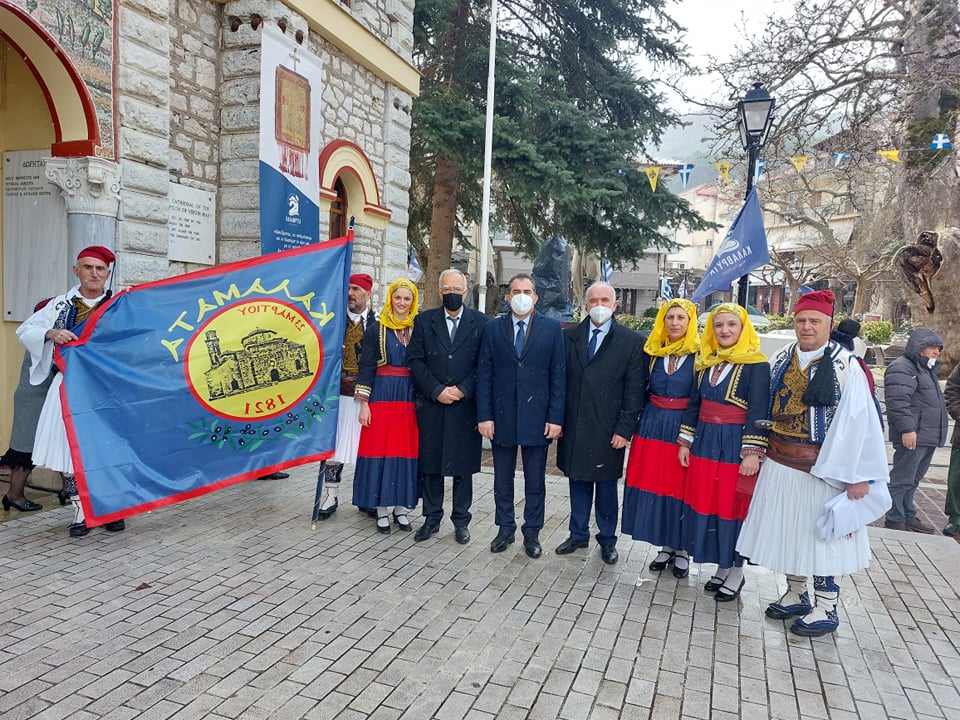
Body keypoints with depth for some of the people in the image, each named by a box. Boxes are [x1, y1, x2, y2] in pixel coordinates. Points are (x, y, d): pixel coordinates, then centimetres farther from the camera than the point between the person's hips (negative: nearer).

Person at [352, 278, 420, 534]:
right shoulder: (376, 329, 2)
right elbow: (366, 367, 0)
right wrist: (364, 403, -6)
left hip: (411, 396, 2)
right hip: (383, 394, -2)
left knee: (407, 450, 5)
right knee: (381, 449, 0)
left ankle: (400, 505, 17)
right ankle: (382, 508, 12)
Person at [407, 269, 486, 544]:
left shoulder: (480, 322, 3)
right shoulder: (424, 321, 6)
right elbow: (415, 360, 1)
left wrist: (462, 390, -11)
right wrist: (436, 390, -10)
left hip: (466, 405, -1)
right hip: (430, 405, 1)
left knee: (463, 465, 7)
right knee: (429, 463, 8)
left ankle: (461, 520, 21)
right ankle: (432, 518, 22)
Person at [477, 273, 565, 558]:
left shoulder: (552, 328, 0)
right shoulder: (492, 328, 3)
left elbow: (558, 375, -2)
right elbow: (484, 374, 1)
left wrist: (556, 417, -7)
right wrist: (484, 415, -5)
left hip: (537, 417, -1)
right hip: (501, 416, 1)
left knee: (535, 481, 10)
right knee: (502, 479, 13)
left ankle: (532, 533, 25)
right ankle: (505, 529, 29)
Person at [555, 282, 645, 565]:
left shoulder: (632, 341, -3)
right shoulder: (569, 336, 4)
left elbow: (634, 390, -4)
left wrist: (624, 429, -8)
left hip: (608, 428, -2)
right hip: (574, 426, 2)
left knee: (606, 486, 10)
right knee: (578, 483, 14)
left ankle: (607, 540, 27)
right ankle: (578, 535, 31)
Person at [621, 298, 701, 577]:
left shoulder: (700, 355, -7)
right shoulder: (653, 352, 6)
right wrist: (636, 425, 8)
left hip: (685, 427, -4)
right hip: (653, 426, 4)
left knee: (681, 488, 4)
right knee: (654, 484, 8)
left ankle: (681, 549, 22)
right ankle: (666, 546, 25)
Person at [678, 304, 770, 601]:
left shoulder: (756, 365, -8)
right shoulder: (705, 362, 9)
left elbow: (758, 411, -13)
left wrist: (752, 452, -18)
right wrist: (685, 442, 9)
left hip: (736, 445, -6)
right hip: (705, 442, 6)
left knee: (734, 507, 3)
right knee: (705, 504, 10)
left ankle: (736, 572, 21)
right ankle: (722, 567, 27)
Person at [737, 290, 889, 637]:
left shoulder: (845, 366, -11)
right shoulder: (781, 360, 4)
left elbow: (857, 422, -15)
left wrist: (855, 476, -17)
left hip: (820, 468, -5)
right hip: (780, 464, 5)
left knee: (819, 534, 5)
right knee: (786, 531, 14)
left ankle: (826, 609, 22)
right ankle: (795, 595, 32)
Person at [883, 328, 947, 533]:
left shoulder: (926, 369, 23)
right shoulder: (902, 368, -11)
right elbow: (898, 402, -21)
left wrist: (937, 435, 26)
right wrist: (907, 429, -25)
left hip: (928, 438, 10)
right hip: (912, 437, -10)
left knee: (912, 480, 17)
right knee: (902, 480, -5)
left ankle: (908, 517, 25)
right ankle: (894, 520, 1)